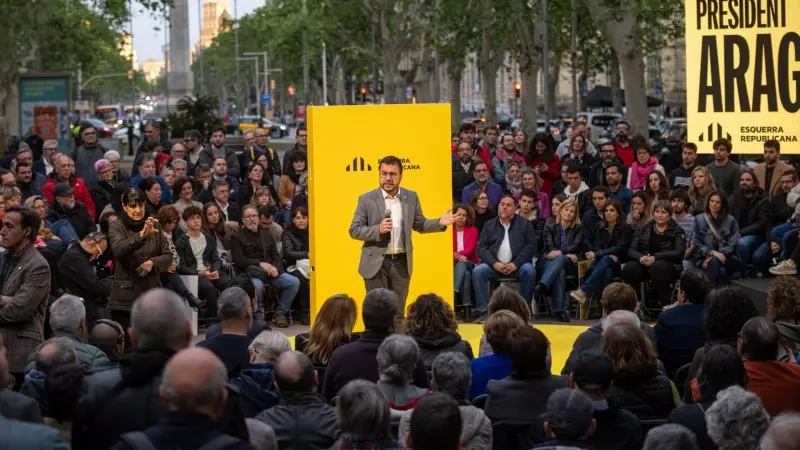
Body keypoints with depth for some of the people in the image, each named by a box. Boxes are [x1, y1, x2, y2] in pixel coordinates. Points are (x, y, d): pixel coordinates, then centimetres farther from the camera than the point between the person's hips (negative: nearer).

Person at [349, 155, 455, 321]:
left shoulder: (411, 197, 5)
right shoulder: (367, 199, -4)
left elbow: (420, 225, 13)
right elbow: (354, 230, -5)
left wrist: (440, 223, -5)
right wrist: (378, 230, -21)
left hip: (402, 262, 3)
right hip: (376, 263, -3)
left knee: (398, 312, 11)